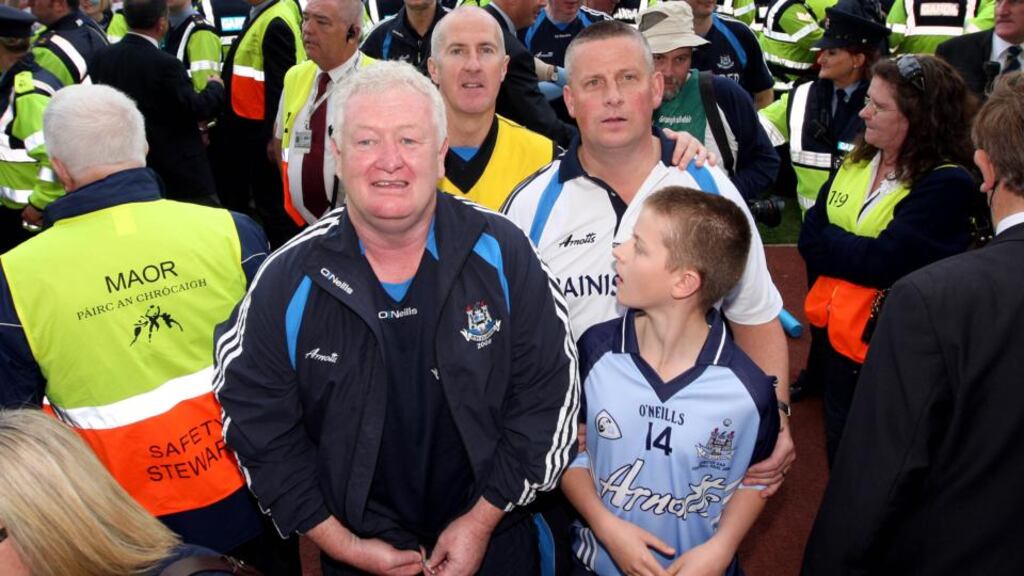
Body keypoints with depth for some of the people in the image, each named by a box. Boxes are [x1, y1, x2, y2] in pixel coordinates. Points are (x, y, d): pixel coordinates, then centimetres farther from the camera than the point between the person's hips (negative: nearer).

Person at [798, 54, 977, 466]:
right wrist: (854, 251, -16)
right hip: (837, 335, 6)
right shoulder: (856, 161, 4)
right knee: (839, 449, 22)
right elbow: (809, 235, 0)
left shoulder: (947, 184, -18)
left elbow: (885, 262, -25)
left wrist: (828, 242, -11)